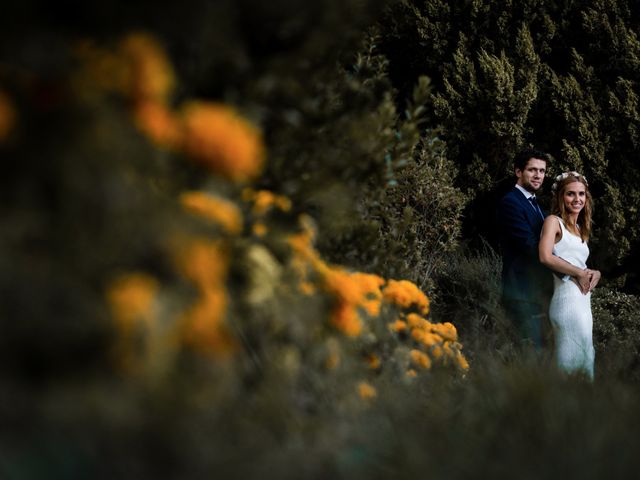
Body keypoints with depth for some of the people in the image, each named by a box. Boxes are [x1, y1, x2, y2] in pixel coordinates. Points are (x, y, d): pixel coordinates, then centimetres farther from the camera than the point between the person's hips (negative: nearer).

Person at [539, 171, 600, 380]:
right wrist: (580, 273, -12)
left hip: (583, 300, 8)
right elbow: (545, 257, -19)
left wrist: (594, 273, 2)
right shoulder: (553, 221, -4)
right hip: (568, 299, -8)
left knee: (583, 359, 7)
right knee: (573, 360, -9)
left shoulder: (580, 229, 21)